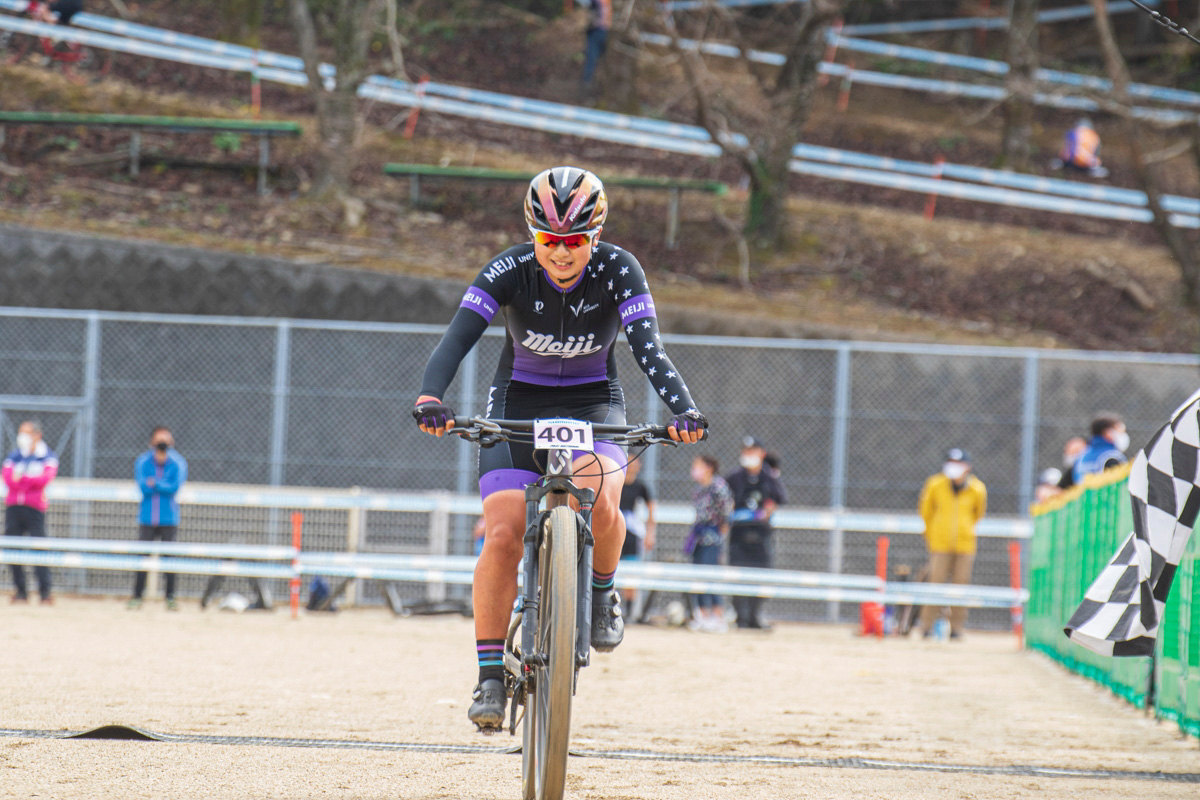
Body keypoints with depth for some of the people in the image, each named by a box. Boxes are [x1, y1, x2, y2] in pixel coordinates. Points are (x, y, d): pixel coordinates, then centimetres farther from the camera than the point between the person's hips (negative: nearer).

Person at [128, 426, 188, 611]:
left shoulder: (177, 463, 2)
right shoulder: (143, 462, 4)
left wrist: (154, 484, -11)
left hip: (168, 519, -1)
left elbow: (174, 487, -11)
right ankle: (136, 596, 1)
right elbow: (143, 486, -8)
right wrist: (163, 486, -11)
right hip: (147, 517, 1)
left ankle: (170, 598, 4)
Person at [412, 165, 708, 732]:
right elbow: (457, 337, -31)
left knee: (598, 499, -32)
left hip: (594, 402, 0)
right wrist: (431, 397, -50)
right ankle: (490, 676, -5)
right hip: (519, 402, 0)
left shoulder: (618, 271, -20)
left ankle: (602, 590, 0)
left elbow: (648, 348, -30)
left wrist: (683, 409, -48)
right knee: (503, 537, -16)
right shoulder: (509, 271, -21)